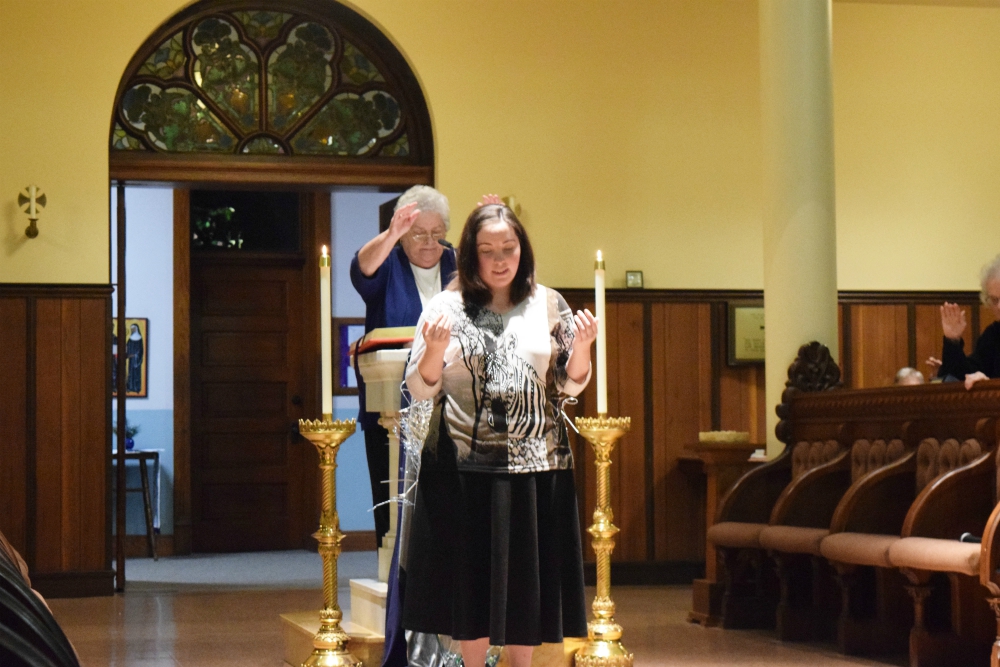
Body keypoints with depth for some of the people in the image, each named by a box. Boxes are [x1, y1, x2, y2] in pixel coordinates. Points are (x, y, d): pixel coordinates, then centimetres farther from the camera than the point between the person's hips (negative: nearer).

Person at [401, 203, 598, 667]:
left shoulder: (548, 305, 5)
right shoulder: (446, 307, 1)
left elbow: (570, 386, 7)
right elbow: (421, 389, 0)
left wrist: (581, 347, -11)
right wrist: (435, 348, -18)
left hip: (534, 461, 1)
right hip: (465, 464, -1)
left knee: (526, 576, 7)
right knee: (471, 575, 5)